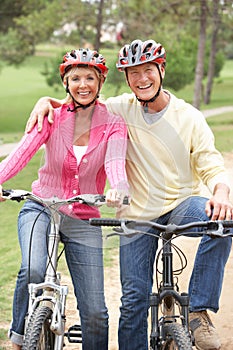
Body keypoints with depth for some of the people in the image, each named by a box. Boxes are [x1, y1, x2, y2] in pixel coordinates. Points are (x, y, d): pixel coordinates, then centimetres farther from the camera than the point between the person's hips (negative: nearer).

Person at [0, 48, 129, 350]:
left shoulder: (113, 124, -3)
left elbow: (115, 162, -22)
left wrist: (118, 189, -46)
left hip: (84, 222, 1)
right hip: (41, 209, -1)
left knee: (95, 312, -2)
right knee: (33, 271, -30)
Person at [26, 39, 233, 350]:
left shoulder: (189, 117, -5)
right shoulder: (121, 109, -1)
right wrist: (47, 101, -8)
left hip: (180, 203, -1)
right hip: (137, 214, 1)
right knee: (134, 298, -2)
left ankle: (199, 310, -21)